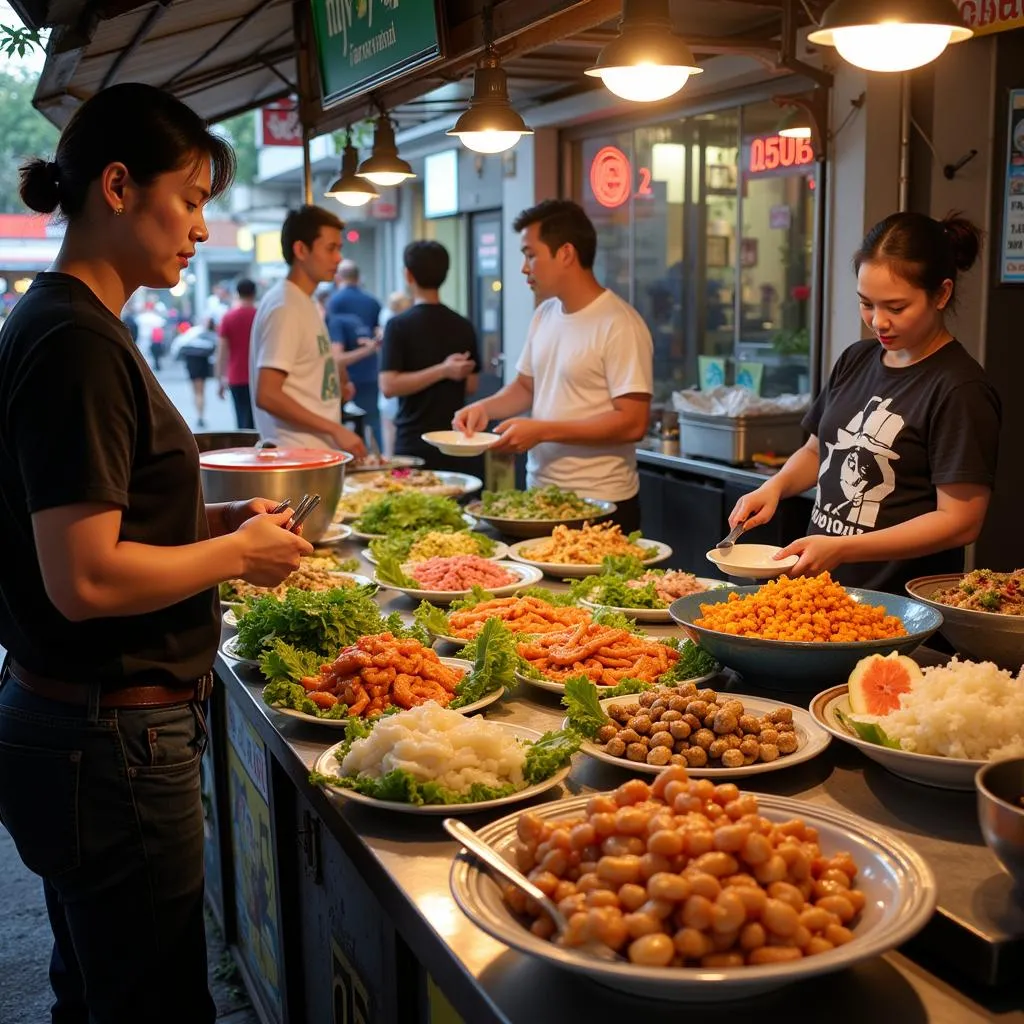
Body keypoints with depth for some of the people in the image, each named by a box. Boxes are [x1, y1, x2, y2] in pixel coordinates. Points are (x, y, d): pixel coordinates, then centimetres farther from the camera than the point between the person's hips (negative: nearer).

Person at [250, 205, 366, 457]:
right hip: (298, 455, -8)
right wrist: (336, 430, -20)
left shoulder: (305, 304, 13)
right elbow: (266, 396, -20)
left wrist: (335, 386, 4)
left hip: (318, 450, 8)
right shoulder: (284, 307, -13)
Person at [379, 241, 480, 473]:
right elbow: (470, 386, 9)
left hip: (414, 444, -4)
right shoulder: (463, 326, 3)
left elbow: (389, 387, -16)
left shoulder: (398, 325, -8)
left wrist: (443, 370, -16)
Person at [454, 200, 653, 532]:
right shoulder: (544, 315, 8)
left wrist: (541, 431, -21)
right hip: (539, 492, 7)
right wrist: (485, 407, 0)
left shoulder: (618, 324, -16)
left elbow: (632, 423, -20)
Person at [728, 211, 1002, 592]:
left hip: (899, 602, -6)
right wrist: (776, 486, 1)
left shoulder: (961, 390, -12)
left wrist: (841, 549, -21)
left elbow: (960, 521, -15)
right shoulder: (856, 360, 9)